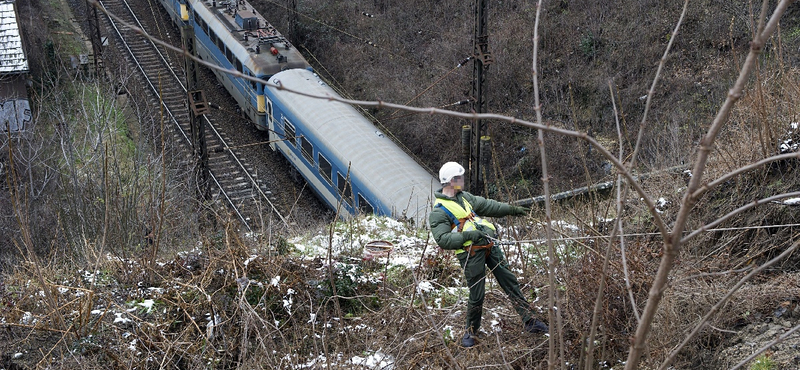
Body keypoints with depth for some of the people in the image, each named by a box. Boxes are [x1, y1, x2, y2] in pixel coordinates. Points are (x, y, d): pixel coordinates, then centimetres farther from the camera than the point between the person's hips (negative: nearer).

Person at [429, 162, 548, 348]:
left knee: (510, 281, 7)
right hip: (471, 253, -7)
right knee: (477, 295, -2)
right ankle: (471, 331, 21)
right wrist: (467, 235, -27)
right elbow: (443, 239, -17)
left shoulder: (464, 197, 16)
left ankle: (529, 321, 13)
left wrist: (511, 209, 22)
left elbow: (487, 205, 24)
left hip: (488, 244, 7)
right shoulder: (439, 211, -9)